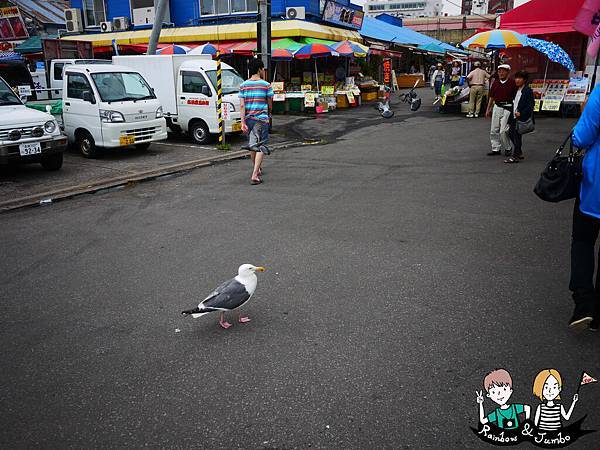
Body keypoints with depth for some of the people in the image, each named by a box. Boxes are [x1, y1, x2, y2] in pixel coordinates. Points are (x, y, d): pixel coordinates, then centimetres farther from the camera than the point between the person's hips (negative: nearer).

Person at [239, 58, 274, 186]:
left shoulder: (243, 85, 3)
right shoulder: (266, 85, -4)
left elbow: (242, 105, -4)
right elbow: (270, 104, 4)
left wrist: (243, 122, -5)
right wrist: (269, 114, 24)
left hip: (248, 119, 4)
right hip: (262, 119, -4)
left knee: (252, 146, 18)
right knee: (260, 147, -2)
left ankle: (257, 170, 36)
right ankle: (255, 175, -13)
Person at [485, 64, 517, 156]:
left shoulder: (512, 83, -4)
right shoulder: (495, 82, 9)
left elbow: (516, 97, -3)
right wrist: (488, 109, 15)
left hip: (507, 108, -5)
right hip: (496, 107, 5)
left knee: (503, 130, -8)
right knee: (494, 130, 6)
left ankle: (508, 148, 11)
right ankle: (496, 149, 16)